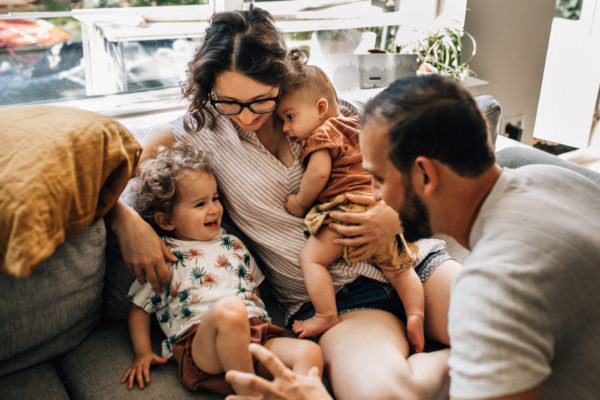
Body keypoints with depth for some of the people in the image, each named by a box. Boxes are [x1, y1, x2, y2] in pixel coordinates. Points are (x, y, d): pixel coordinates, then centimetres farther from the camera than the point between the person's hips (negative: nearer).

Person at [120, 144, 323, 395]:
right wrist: (143, 353, 4)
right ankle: (250, 393, -28)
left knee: (310, 352, -22)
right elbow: (139, 307, 16)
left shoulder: (231, 243, 26)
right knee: (230, 308, -38)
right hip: (199, 344, -5)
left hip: (257, 334, 5)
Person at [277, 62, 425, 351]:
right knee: (398, 266, 17)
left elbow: (319, 172, -15)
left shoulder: (320, 134, -1)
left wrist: (300, 202, -2)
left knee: (311, 257, -3)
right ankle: (415, 316, 6)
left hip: (350, 206, -9)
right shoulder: (354, 124, 26)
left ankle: (326, 316, -5)